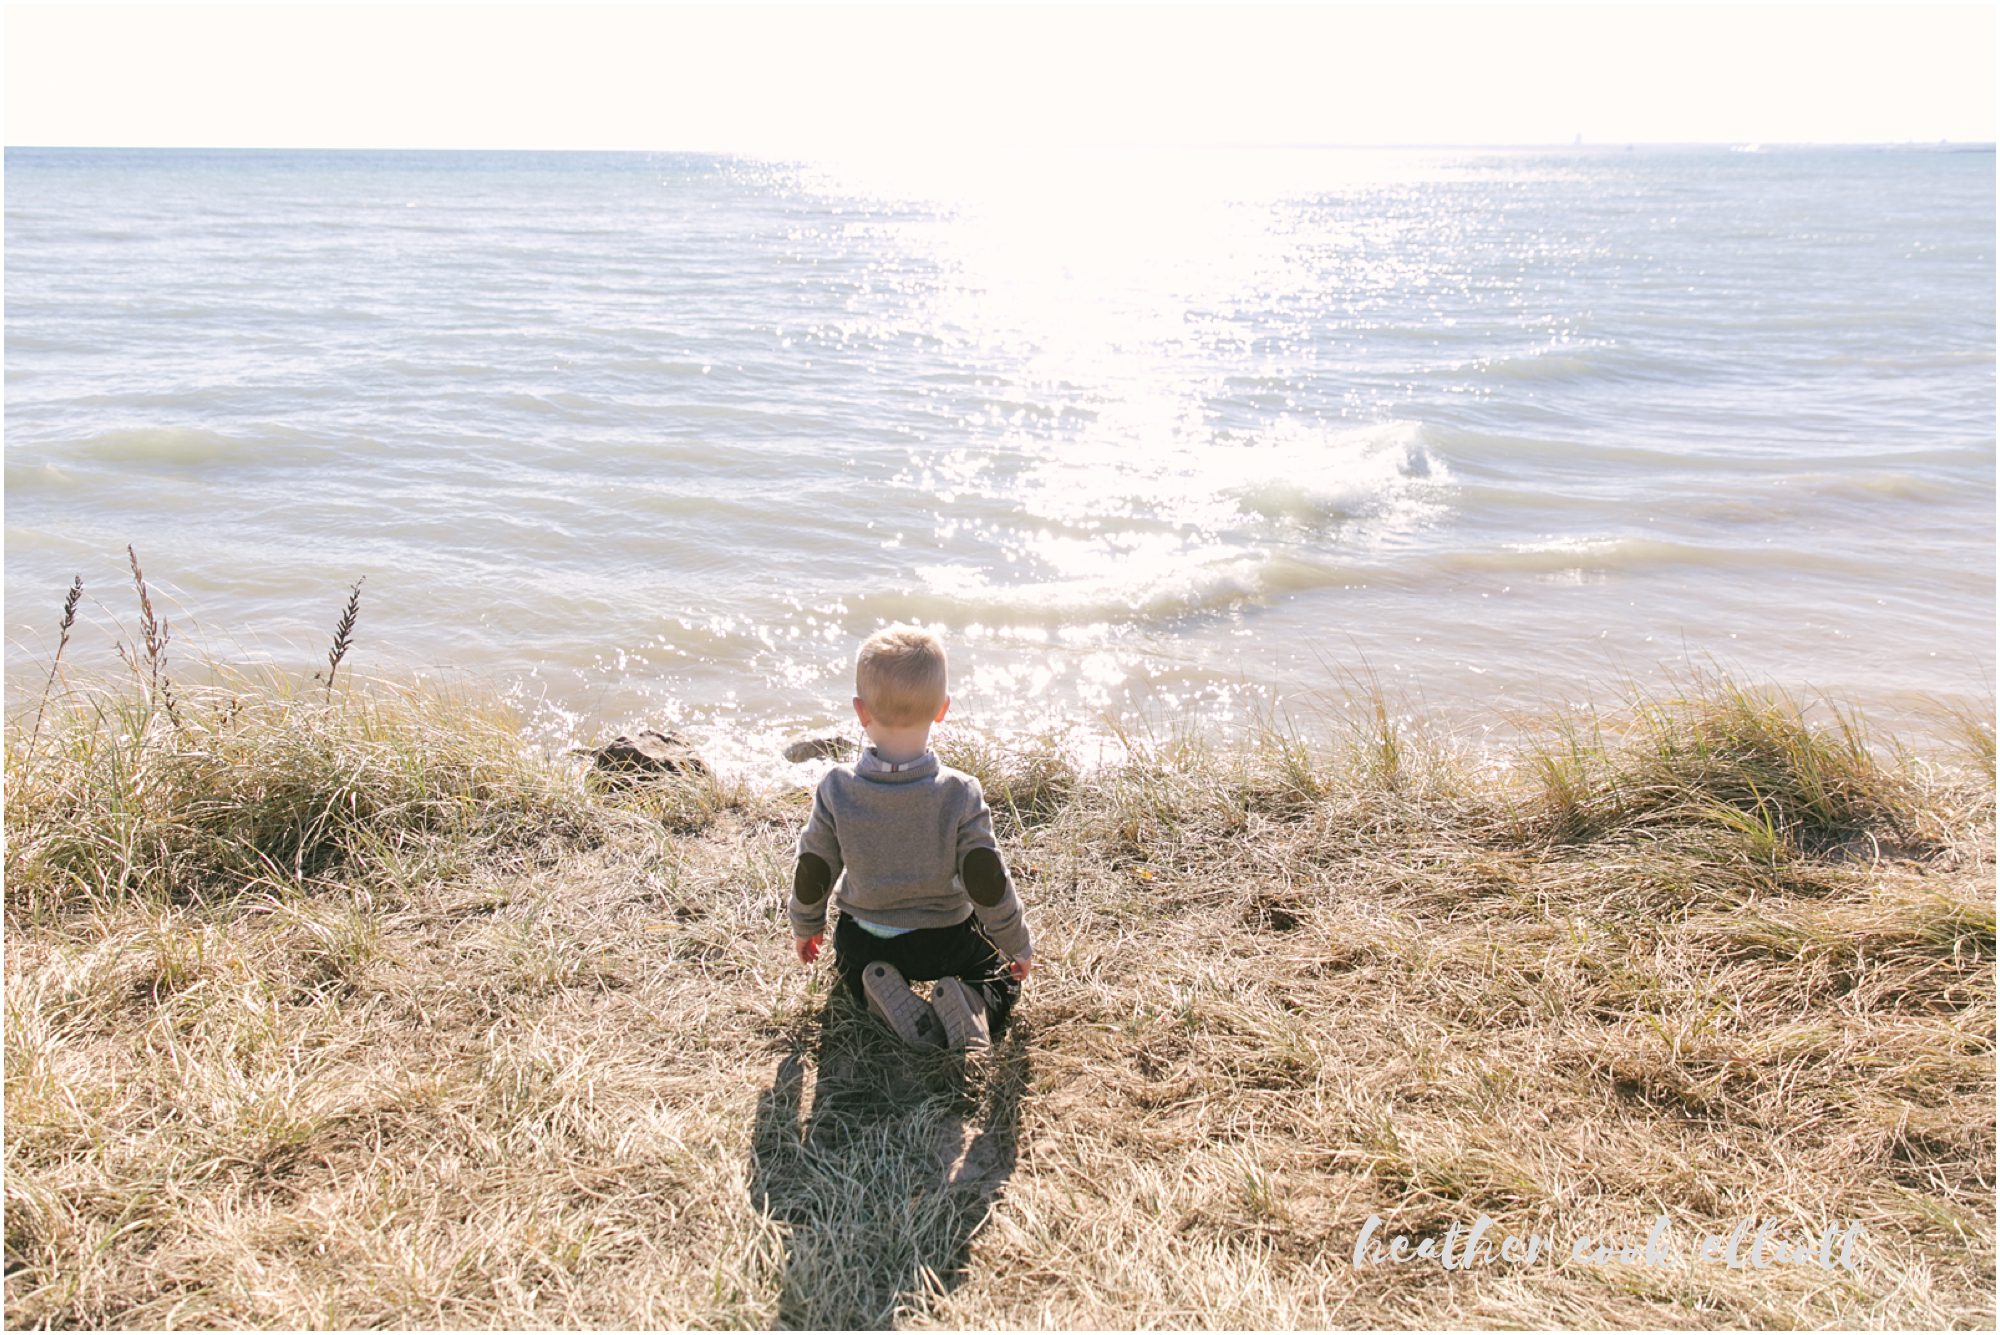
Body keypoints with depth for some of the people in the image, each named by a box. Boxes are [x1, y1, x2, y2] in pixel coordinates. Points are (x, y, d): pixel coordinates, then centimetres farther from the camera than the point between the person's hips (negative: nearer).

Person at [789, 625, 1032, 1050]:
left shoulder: (836, 791, -20)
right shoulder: (960, 794, -24)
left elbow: (813, 872, -7)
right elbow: (988, 883, -16)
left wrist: (805, 926, 14)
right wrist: (1019, 945, 1)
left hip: (863, 938, 2)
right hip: (944, 941, -1)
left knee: (850, 959, 35)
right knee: (1002, 975, 23)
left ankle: (885, 998, 1)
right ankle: (973, 1004, -11)